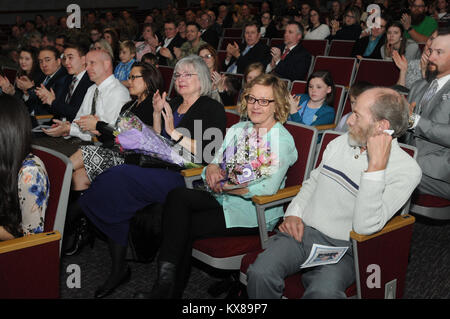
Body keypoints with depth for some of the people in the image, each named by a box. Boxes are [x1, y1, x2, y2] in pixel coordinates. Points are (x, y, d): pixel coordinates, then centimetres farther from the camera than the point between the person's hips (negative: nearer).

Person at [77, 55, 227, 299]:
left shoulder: (212, 109, 1)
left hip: (186, 176, -7)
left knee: (120, 177, -26)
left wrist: (175, 133, -15)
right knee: (116, 176, -21)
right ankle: (118, 268, -16)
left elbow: (209, 153, -11)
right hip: (161, 169, 7)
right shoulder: (173, 104, 24)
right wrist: (157, 113, 10)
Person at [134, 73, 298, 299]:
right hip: (223, 199, 6)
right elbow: (215, 162, 13)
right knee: (177, 196, -22)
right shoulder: (237, 129, 14)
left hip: (254, 212, -6)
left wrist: (226, 187, -19)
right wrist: (212, 169, -12)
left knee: (185, 226, -20)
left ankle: (171, 288, -2)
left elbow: (268, 189, -17)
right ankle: (166, 280, -19)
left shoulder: (282, 140, -7)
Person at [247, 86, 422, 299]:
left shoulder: (406, 170, -10)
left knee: (323, 292, -36)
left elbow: (365, 227, -21)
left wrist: (376, 165, -24)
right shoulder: (340, 142, 10)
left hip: (341, 249, -4)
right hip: (300, 231, 4)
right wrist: (294, 213, 4)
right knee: (260, 274, -24)